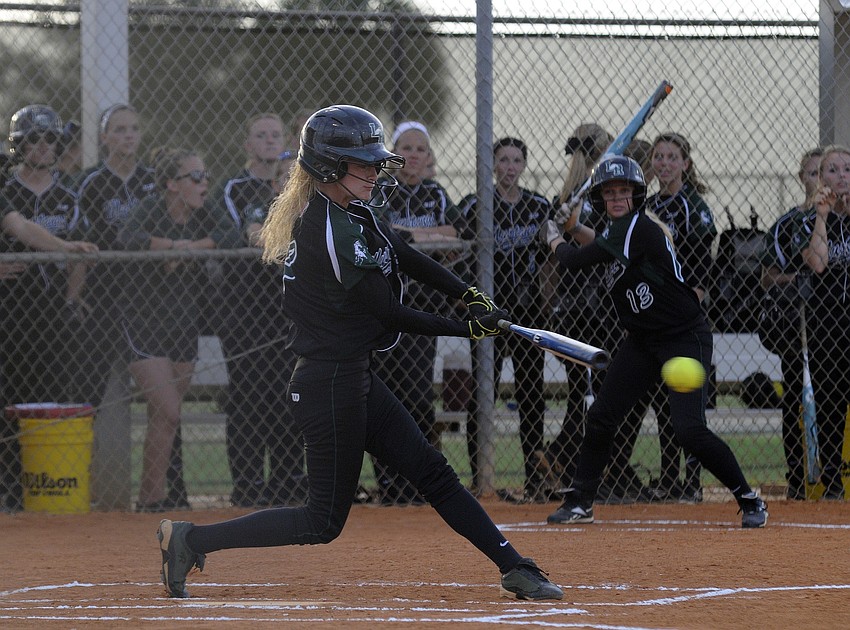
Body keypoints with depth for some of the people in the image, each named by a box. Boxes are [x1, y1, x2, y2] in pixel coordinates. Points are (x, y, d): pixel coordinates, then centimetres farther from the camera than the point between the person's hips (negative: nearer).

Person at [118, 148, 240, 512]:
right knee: (167, 414, -12)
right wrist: (176, 245, -33)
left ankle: (150, 496, 14)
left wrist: (190, 248, -23)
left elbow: (230, 237, -12)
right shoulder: (151, 209, -11)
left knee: (166, 418, 7)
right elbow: (128, 238, -31)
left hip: (184, 328, 6)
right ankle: (152, 497, -4)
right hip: (145, 326, -6)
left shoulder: (200, 216, 5)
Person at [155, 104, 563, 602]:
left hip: (355, 378, 10)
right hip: (332, 386, -10)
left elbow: (407, 257, 13)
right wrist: (469, 329, -9)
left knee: (432, 472, 10)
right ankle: (191, 540, 3)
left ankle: (515, 569, 13)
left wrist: (473, 297, 0)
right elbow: (390, 313, -19)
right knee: (325, 522, -1)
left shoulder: (349, 211, 7)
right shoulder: (333, 230, -23)